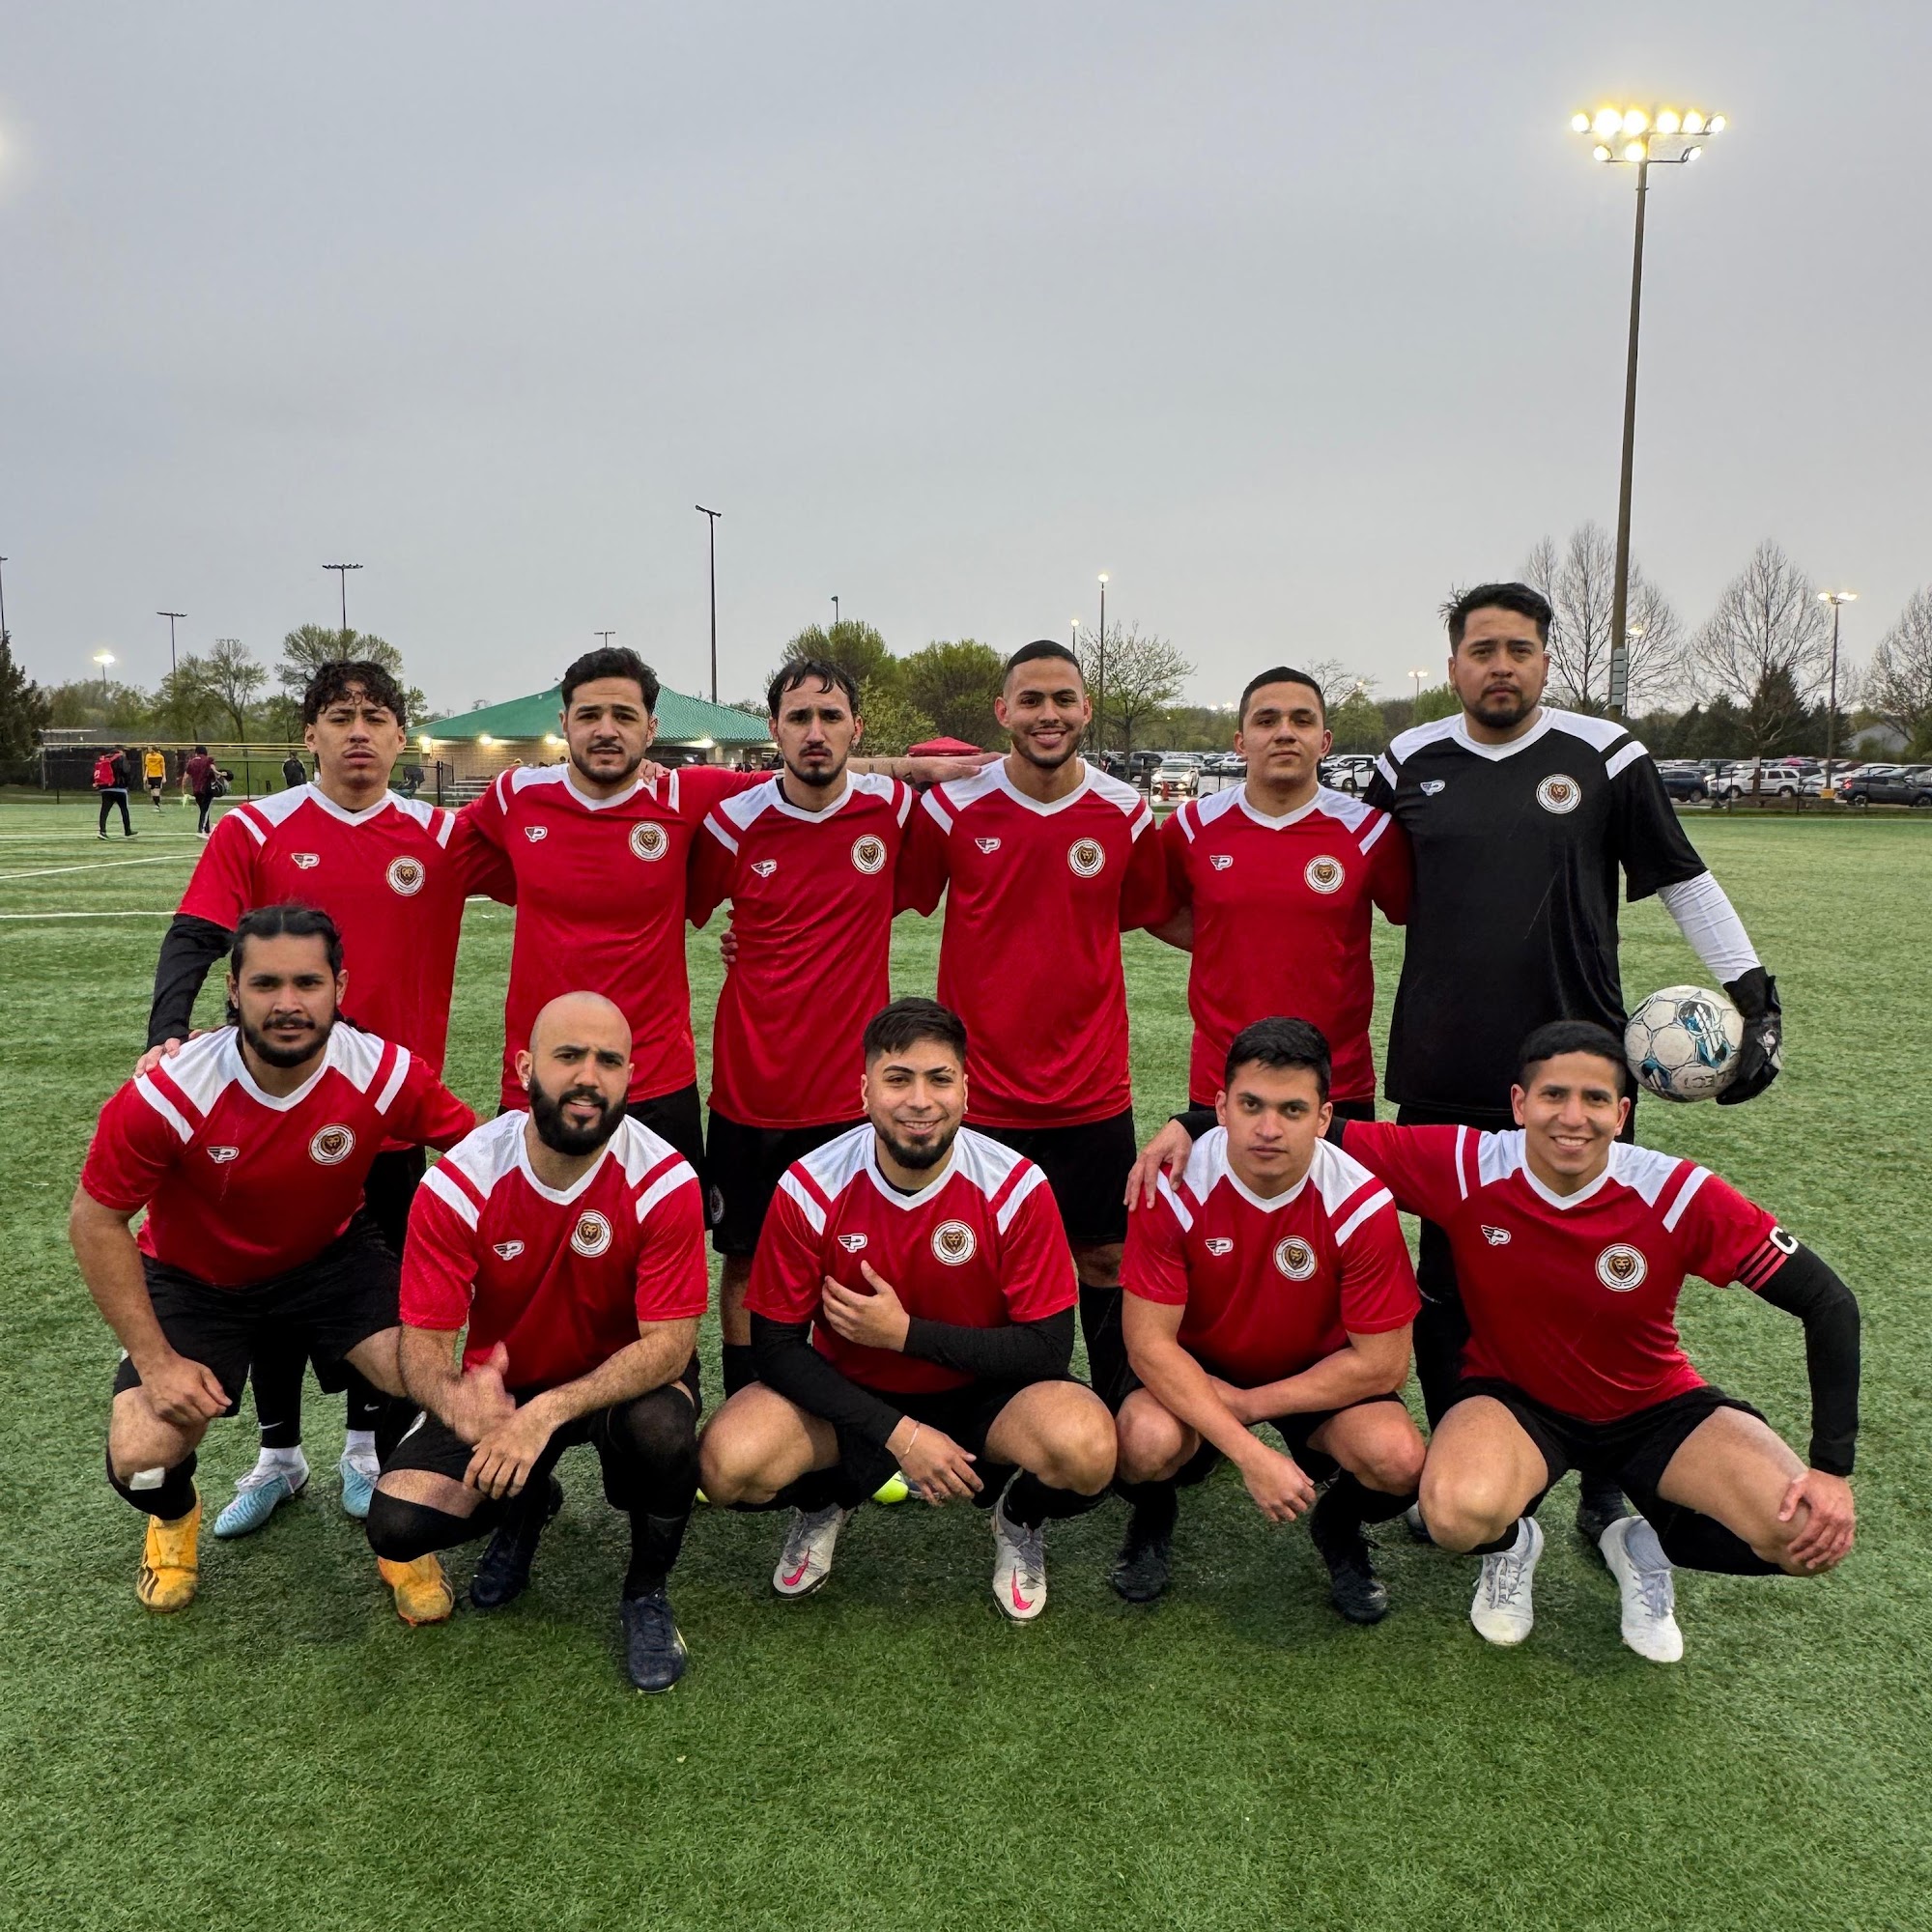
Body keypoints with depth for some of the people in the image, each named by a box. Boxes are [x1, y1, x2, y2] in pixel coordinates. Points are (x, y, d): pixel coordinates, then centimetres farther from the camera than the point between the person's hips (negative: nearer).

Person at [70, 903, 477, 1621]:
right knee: (140, 1458, -17)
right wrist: (156, 1361, -16)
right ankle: (173, 1518, 25)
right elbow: (95, 1222, -15)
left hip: (331, 1257, 1)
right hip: (194, 1279, 0)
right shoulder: (165, 1095, -29)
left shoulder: (386, 1073, -26)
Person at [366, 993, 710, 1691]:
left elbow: (669, 1343, -24)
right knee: (397, 1524, -18)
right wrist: (460, 1405, -43)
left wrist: (548, 1411, -39)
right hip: (500, 1385, 2)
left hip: (625, 1381, -2)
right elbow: (424, 1345, -18)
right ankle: (527, 1501, 19)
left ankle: (646, 1592, -2)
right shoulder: (458, 1182, -19)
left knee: (664, 1427, -35)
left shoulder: (664, 1182, -23)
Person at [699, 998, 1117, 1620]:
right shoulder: (811, 1189, -17)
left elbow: (1050, 1348, -15)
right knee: (728, 1463, -27)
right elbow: (776, 1346, -12)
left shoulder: (1016, 1188, -18)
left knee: (1086, 1449, -32)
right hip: (850, 1397, 1)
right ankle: (824, 1500, 12)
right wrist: (900, 1433, -22)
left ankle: (1021, 1519, 8)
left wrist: (906, 1332, -23)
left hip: (980, 1395, -1)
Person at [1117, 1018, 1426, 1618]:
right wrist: (1250, 1453, -29)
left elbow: (1383, 1363, -16)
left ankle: (1338, 1528, 10)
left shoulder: (1362, 1203, -22)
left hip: (1320, 1378, 1)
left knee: (1397, 1458, -28)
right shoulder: (1174, 1187, -23)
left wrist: (1249, 1403, -17)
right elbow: (1148, 1341, -22)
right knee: (1146, 1441, -33)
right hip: (1195, 1372, -1)